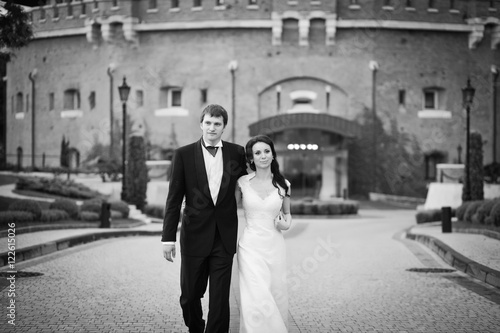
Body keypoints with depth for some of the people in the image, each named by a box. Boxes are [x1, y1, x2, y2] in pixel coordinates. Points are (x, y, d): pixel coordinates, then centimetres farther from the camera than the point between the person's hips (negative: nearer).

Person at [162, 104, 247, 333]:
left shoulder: (236, 153, 3)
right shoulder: (184, 154, -2)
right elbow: (173, 199, -2)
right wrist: (168, 238, -6)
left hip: (224, 238, 0)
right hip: (194, 236, 0)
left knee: (220, 298, -1)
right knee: (190, 295, 11)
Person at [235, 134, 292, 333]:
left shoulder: (283, 184, 3)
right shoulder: (242, 183, -1)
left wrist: (286, 224, -5)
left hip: (274, 247, 2)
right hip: (251, 247, -2)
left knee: (276, 299, 8)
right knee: (257, 301, -12)